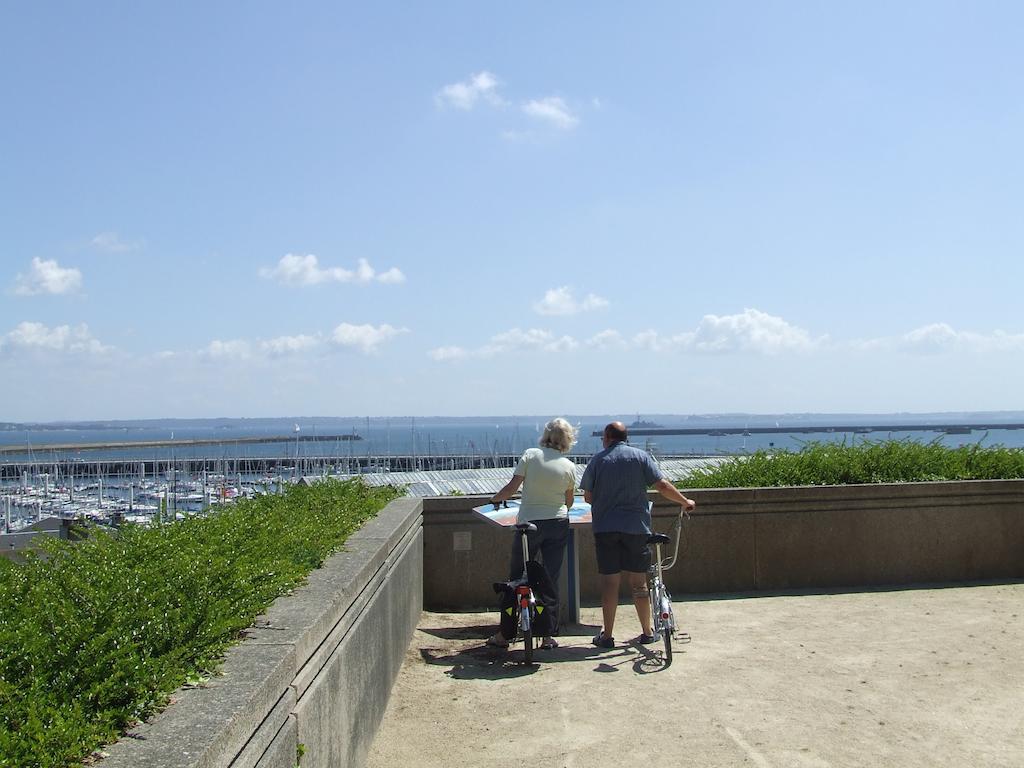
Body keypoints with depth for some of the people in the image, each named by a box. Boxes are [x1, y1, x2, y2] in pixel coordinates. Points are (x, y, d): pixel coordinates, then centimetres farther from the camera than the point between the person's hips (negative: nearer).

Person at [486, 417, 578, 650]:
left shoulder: (530, 455, -6)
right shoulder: (569, 466, 0)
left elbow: (512, 487, -9)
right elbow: (568, 502, 11)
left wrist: (495, 498, 11)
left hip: (529, 523, -1)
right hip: (558, 524, 1)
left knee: (516, 579, 11)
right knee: (551, 579, 9)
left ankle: (504, 634, 15)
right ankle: (548, 635, 11)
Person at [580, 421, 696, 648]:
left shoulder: (597, 460, 3)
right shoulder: (641, 456, 3)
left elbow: (588, 497, 4)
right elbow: (663, 486, -4)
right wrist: (686, 502, 10)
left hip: (605, 528, -1)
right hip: (636, 527, 1)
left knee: (609, 581, 3)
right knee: (638, 582, 10)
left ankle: (607, 635, 7)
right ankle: (647, 632, 18)